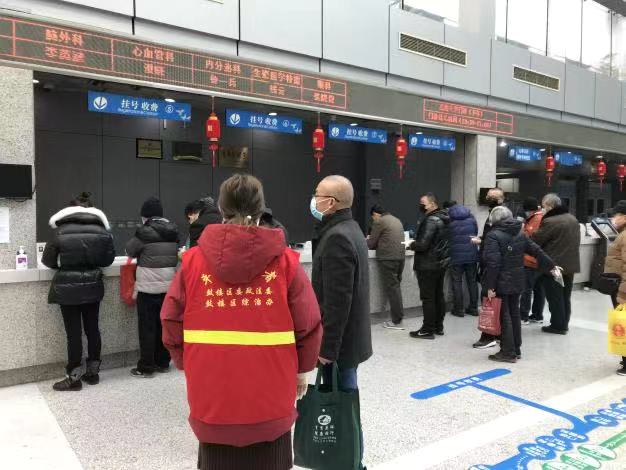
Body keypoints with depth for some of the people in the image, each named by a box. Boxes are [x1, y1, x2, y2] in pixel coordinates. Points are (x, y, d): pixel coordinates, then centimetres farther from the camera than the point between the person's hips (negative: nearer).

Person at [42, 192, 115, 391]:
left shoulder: (61, 231, -8)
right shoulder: (102, 229, -2)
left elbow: (48, 260, -1)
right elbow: (108, 258, 4)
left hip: (67, 287, -3)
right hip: (93, 286, 3)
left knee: (73, 332, 3)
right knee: (92, 328, 12)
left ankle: (74, 377, 12)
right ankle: (93, 372, 23)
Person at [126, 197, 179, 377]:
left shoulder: (145, 231, -12)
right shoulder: (174, 230, 5)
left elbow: (130, 250, 1)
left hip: (148, 286, -6)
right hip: (169, 285, 6)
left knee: (147, 327, 2)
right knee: (164, 324, 13)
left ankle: (146, 367, 9)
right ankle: (163, 363, 22)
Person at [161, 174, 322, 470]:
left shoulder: (193, 260, -4)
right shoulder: (286, 260, -8)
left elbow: (172, 323, 0)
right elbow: (308, 326, -5)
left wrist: (187, 364, 16)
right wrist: (302, 369, 11)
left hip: (211, 394, 1)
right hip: (270, 395, -1)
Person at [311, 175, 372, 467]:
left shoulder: (336, 237, -21)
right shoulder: (349, 229, 11)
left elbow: (337, 300, -25)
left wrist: (327, 347, -20)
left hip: (339, 342, -10)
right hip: (347, 336, 10)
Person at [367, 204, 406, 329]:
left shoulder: (379, 221, -5)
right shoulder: (396, 220, 19)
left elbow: (371, 244, -2)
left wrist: (367, 241, 20)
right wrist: (374, 241, 30)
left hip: (388, 258, -8)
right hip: (401, 256, 8)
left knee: (391, 288, -2)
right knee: (396, 287, 15)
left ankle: (396, 321, 1)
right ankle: (399, 316, 19)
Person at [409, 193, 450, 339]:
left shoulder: (431, 220, -19)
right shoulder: (444, 219, 10)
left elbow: (423, 244, -25)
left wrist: (411, 245, -6)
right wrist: (416, 243, 9)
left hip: (428, 265, -10)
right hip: (442, 262, 10)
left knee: (428, 298, -2)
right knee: (439, 295, 15)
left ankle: (427, 330, 5)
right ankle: (438, 327, 25)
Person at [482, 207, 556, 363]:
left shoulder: (493, 236, -14)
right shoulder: (520, 234, 7)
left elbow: (493, 263, -21)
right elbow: (537, 251, 13)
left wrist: (490, 286, -19)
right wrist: (551, 266, 27)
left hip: (501, 283, -7)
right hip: (517, 282, 7)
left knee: (504, 316, 1)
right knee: (514, 314, 16)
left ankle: (508, 352, 6)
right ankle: (516, 350, 25)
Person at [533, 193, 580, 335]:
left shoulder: (549, 222, -19)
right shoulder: (573, 219, 10)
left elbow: (535, 241, -14)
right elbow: (576, 242, 17)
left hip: (553, 265, -8)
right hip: (570, 264, 8)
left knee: (555, 297, 1)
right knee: (565, 296, 16)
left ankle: (557, 325, 6)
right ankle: (564, 323, 24)